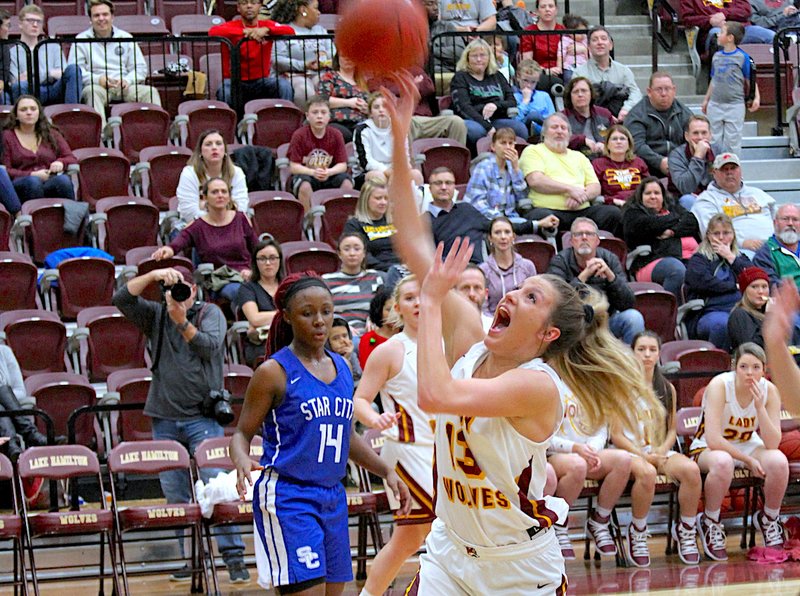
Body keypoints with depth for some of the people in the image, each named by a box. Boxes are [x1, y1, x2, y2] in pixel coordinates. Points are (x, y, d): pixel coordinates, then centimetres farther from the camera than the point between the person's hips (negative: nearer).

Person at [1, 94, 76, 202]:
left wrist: (61, 163, -6)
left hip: (51, 182, 2)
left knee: (63, 180, -34)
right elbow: (5, 170, 5)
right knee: (33, 181, -39)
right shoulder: (7, 136, 14)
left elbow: (71, 159, 19)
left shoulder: (51, 134, 22)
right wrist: (31, 175, -10)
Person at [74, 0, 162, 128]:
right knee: (92, 92, -37)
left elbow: (141, 68, 14)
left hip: (124, 87, 3)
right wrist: (98, 79, -17)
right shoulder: (81, 40, 10)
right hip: (96, 86, -3)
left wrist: (127, 80, -8)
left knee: (150, 92, -22)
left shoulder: (126, 37, 17)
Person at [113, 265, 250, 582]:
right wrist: (152, 275, -13)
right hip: (164, 418, 3)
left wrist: (182, 322, -26)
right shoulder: (156, 315, 11)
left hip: (202, 416, -3)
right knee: (174, 495, 3)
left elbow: (211, 346, -13)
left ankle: (234, 556, -10)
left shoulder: (209, 313, 4)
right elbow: (121, 299, -2)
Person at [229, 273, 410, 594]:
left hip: (332, 498, 7)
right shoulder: (274, 372, -7)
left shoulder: (341, 368, 12)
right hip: (287, 499, -7)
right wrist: (242, 461, -25)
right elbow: (243, 433, -4)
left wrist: (386, 471, 16)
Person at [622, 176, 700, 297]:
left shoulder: (673, 207, 31)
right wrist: (679, 219, 10)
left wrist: (673, 231, -5)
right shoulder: (632, 214, 15)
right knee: (677, 270, -39)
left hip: (689, 256, 5)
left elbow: (693, 222, 15)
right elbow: (650, 225, -5)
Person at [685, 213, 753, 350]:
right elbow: (704, 282, -7)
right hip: (709, 312, -3)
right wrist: (737, 286, -1)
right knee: (722, 324, -40)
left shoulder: (740, 257, 29)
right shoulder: (698, 260, 14)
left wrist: (730, 257, 7)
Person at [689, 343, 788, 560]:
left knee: (778, 461, -29)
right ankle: (710, 523, -14)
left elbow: (772, 444, -20)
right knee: (722, 462, -40)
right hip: (708, 449, -4)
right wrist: (748, 460, -24)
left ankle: (769, 518, 0)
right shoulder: (719, 385, -23)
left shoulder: (769, 391, -12)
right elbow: (713, 440, -28)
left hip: (748, 445, 4)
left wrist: (760, 407, -30)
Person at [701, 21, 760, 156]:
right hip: (715, 104, 5)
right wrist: (706, 100, 21)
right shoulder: (717, 56, 8)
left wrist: (756, 97, -14)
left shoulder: (743, 57, -8)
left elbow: (750, 80, -2)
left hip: (734, 105, -5)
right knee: (715, 138, 9)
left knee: (733, 138, -1)